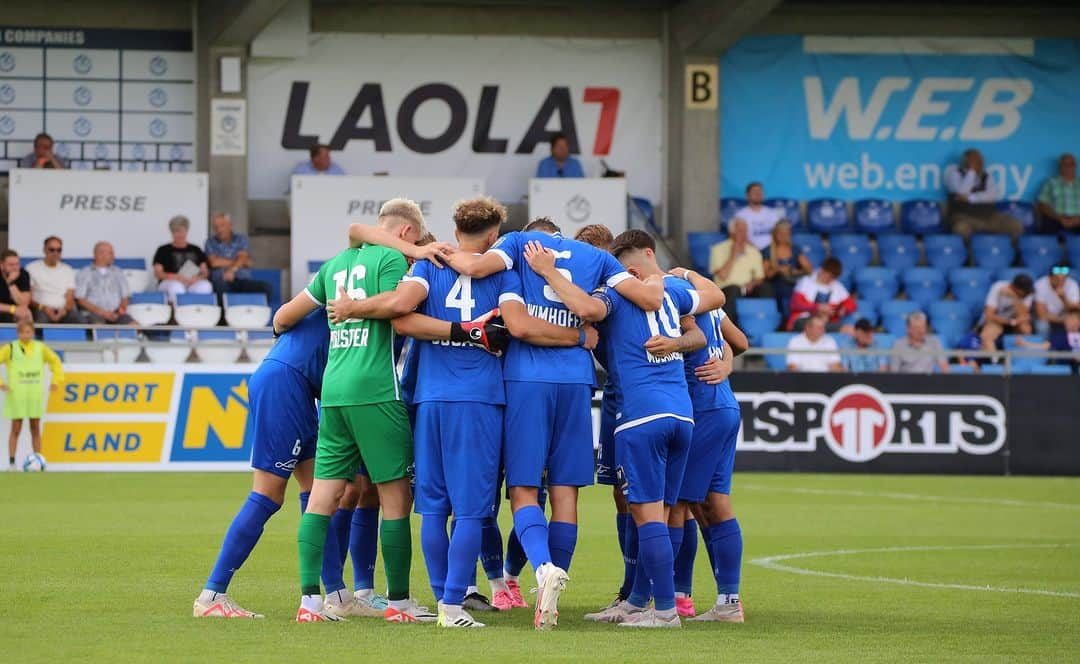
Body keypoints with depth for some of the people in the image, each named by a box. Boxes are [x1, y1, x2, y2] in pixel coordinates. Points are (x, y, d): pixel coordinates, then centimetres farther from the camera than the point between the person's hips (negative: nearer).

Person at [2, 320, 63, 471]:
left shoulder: (40, 348, 7)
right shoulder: (10, 348, -3)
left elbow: (55, 361, 20)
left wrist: (56, 381, 10)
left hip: (35, 395, 3)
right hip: (16, 395, -3)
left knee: (36, 429, 5)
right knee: (16, 429, -2)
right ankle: (11, 463, 2)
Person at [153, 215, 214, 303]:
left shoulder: (196, 250, 23)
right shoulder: (163, 250, 15)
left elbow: (205, 272, 17)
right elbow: (157, 273, 5)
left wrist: (197, 278, -8)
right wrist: (177, 277, -12)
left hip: (193, 283, 2)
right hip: (170, 282, -2)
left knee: (205, 286, -33)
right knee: (176, 287, -40)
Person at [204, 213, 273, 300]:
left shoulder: (241, 239, 15)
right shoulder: (211, 242, 14)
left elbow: (243, 258, -2)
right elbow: (214, 262, -2)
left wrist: (232, 269, -21)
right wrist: (236, 262, 1)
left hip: (244, 280, 2)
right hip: (222, 281, -2)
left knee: (265, 287, -27)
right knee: (220, 286, -40)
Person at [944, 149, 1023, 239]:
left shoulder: (985, 176, 16)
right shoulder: (955, 174, 3)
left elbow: (996, 194, -3)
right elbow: (962, 191, -17)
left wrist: (971, 198, -12)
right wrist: (972, 171, -9)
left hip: (988, 216, 5)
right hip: (965, 216, -5)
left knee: (1017, 226, -17)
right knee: (962, 229, -41)